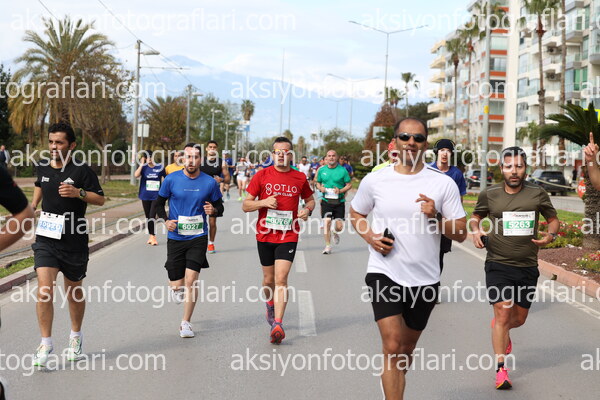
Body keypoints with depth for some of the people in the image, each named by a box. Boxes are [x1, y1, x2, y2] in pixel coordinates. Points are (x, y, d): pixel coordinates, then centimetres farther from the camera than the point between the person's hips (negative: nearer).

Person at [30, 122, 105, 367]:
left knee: (74, 291, 14)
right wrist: (33, 205, 14)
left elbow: (100, 199, -7)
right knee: (44, 290, -12)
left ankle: (76, 337, 36)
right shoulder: (42, 167, 4)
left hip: (74, 241, -2)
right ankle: (46, 344, -2)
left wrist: (79, 193, -22)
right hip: (46, 238, 2)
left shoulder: (81, 171, -10)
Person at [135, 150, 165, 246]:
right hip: (146, 196, 3)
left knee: (152, 216, -12)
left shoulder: (159, 167, -1)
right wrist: (142, 163, -14)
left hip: (156, 196, -3)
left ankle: (152, 236, -5)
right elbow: (136, 175, -17)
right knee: (148, 216, 11)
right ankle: (151, 236, 23)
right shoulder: (143, 167, 1)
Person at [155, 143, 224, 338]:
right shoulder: (171, 179, -2)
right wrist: (165, 220, -9)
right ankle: (177, 288, 42)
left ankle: (186, 323, 3)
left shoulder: (209, 182, -1)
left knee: (191, 280, -11)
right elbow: (159, 203, 9)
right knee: (177, 286, 2)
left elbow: (219, 206, 10)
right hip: (175, 237, 1)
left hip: (198, 238, -1)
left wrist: (213, 210, -13)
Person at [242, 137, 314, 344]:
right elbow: (245, 205, 2)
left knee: (281, 279, -13)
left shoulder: (300, 178, 3)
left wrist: (307, 210, -2)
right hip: (265, 236, 1)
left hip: (288, 236, -1)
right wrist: (264, 202, -17)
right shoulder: (262, 175, 0)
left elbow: (310, 199, 21)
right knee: (269, 279, 12)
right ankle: (270, 306, 43)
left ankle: (277, 325, -17)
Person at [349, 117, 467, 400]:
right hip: (384, 273, -1)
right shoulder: (374, 180, 0)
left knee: (406, 349, 16)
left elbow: (460, 233, -1)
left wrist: (436, 217, -19)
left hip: (425, 278, 2)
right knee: (393, 348, -15)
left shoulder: (443, 184, -2)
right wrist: (369, 236, -4)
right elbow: (356, 213, 16)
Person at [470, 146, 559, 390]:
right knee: (503, 314, -13)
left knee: (519, 319, 15)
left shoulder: (537, 194, -1)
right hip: (498, 266, -2)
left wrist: (550, 235, -9)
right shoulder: (489, 195, -2)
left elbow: (553, 219, 12)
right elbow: (475, 217, 16)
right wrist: (476, 231, -5)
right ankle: (501, 370, -8)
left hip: (528, 267, 2)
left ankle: (500, 327, 51)